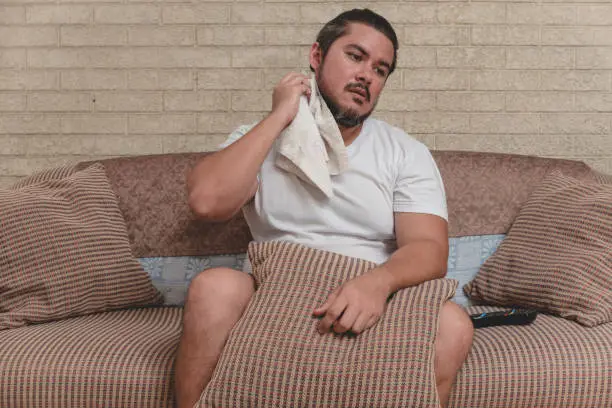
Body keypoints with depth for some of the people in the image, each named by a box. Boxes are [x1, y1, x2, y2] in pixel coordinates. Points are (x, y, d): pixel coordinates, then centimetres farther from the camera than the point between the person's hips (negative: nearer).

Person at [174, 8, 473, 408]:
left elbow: (429, 250, -8)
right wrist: (280, 116, -8)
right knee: (215, 287, -31)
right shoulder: (258, 139, 7)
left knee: (451, 323, -30)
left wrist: (378, 282, -32)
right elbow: (208, 202, -13)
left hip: (370, 307, 0)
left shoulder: (407, 154, 5)